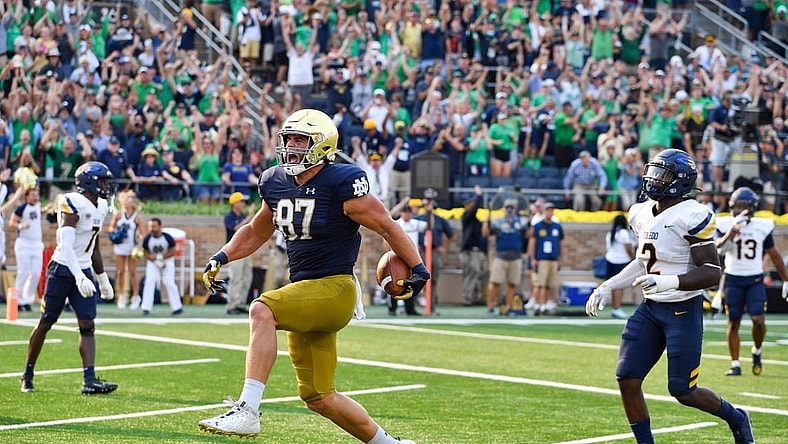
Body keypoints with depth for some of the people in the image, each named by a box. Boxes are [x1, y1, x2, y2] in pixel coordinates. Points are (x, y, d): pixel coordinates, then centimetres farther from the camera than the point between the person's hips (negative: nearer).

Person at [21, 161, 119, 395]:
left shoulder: (100, 207, 10)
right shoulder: (74, 204, -17)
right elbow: (66, 246, -24)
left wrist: (103, 279, 23)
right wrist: (80, 278, -31)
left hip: (83, 272, 7)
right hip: (62, 270, -7)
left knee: (88, 326, -4)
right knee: (45, 322, 3)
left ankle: (90, 380, -11)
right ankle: (28, 374, 18)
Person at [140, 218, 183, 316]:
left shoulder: (168, 238, -21)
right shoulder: (147, 239, -17)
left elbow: (172, 252, -12)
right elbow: (147, 254, -7)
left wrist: (160, 257, -21)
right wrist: (157, 261, -20)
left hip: (167, 261, -1)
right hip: (153, 262, 1)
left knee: (169, 283, -9)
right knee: (149, 281, -12)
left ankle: (177, 307, 3)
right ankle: (146, 308, -8)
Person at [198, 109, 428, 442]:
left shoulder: (342, 183, -13)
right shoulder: (276, 183, 8)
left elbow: (386, 227, -6)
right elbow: (256, 232, 23)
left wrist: (418, 269, -5)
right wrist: (221, 258, 11)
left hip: (335, 289, -8)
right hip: (303, 291, 8)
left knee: (261, 311, -31)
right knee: (318, 398, 12)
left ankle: (247, 412, -35)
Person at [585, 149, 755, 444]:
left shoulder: (691, 216, -17)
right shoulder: (643, 214, 7)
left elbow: (712, 273, -20)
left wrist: (669, 281, -33)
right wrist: (607, 287, 16)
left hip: (683, 310, -7)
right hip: (650, 309, 7)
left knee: (682, 390, -1)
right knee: (627, 380, -2)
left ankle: (736, 418, 26)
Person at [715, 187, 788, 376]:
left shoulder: (762, 226, 3)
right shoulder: (726, 225, -3)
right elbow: (719, 246, -20)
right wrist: (734, 228, -29)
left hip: (755, 280, 1)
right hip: (733, 280, -1)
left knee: (759, 321, -12)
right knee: (733, 323, 2)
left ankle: (756, 351, 17)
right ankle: (735, 364, 12)